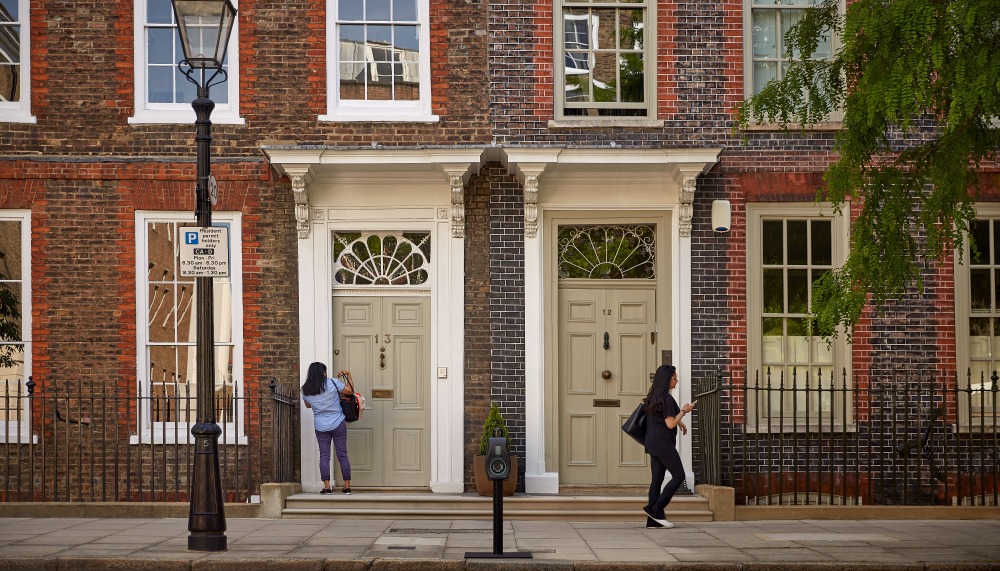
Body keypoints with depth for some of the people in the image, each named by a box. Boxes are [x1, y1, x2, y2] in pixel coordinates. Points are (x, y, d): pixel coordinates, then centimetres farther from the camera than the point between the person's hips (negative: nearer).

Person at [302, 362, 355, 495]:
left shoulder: (306, 390, 1)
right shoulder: (332, 383, -8)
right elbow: (350, 391, 0)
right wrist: (348, 374, 10)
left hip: (320, 427, 1)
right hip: (338, 424, -1)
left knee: (324, 455, 5)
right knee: (342, 455, 4)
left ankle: (327, 487, -2)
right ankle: (347, 487, 6)